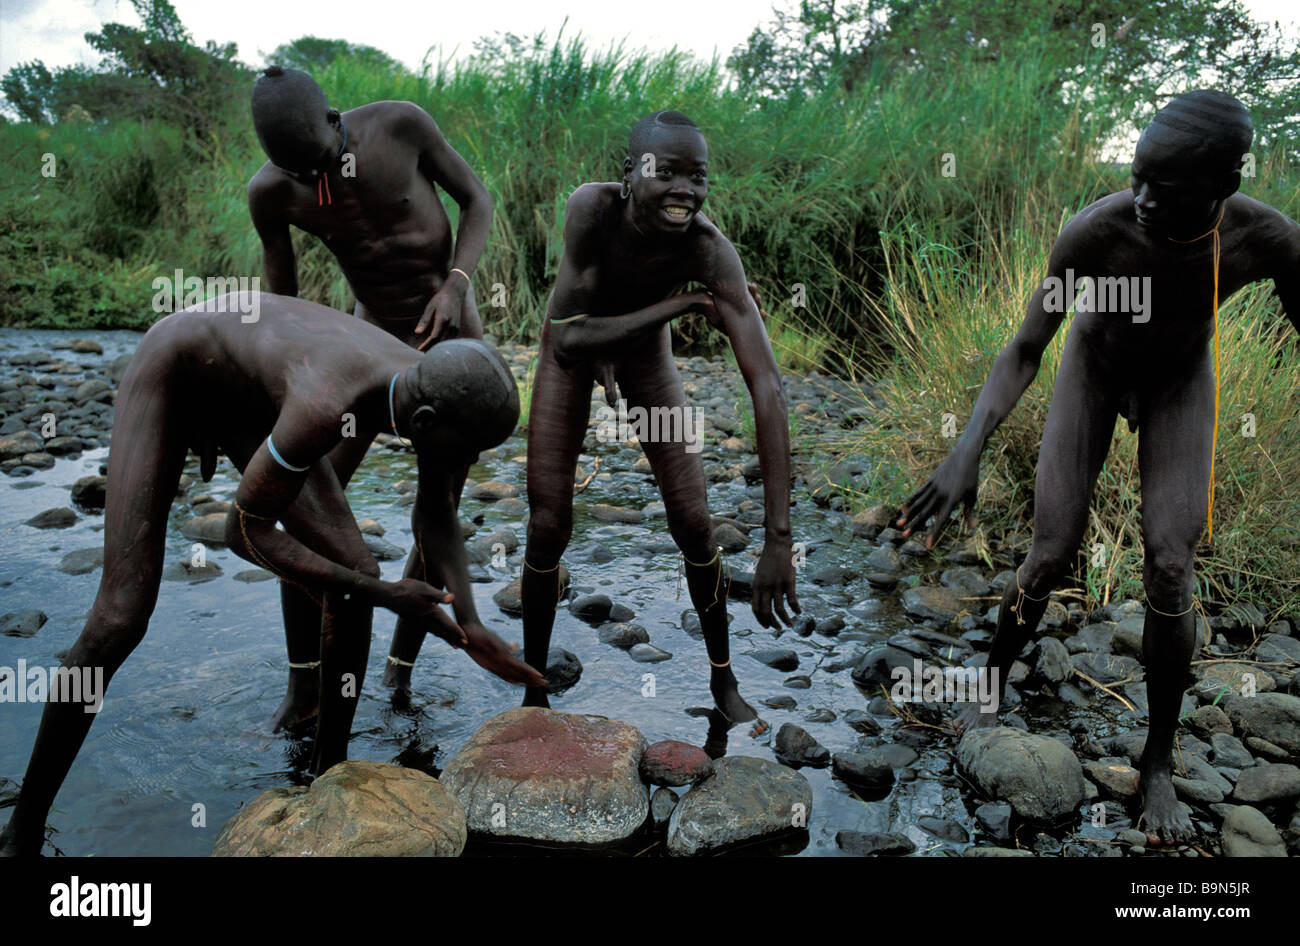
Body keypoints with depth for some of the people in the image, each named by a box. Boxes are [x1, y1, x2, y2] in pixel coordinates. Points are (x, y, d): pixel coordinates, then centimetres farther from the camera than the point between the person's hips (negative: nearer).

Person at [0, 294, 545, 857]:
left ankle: (328, 774, 10)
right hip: (168, 373, -6)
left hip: (247, 397, 6)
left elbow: (435, 518, -5)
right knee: (121, 619, -14)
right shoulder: (324, 407, -45)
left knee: (356, 575, -8)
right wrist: (384, 595, -31)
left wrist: (469, 627, -16)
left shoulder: (437, 390, -22)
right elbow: (244, 533, -32)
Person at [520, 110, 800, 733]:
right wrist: (679, 305, -39)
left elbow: (767, 388, -43)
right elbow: (568, 340, -37)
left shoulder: (711, 251, -36)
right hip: (571, 345, -1)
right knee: (547, 527, -3)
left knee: (693, 522, -1)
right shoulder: (592, 208, -37)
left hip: (645, 350, 1)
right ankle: (533, 691, 19)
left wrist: (778, 540, -49)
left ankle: (724, 681, 22)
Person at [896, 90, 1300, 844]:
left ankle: (1158, 763, 6)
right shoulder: (1094, 231, -34)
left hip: (1182, 380, 1)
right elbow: (1024, 352, -29)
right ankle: (989, 689, 20)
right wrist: (967, 454, -42)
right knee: (1052, 556, -8)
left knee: (1169, 568, -12)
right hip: (1095, 365, -1)